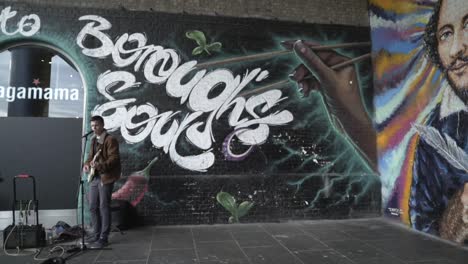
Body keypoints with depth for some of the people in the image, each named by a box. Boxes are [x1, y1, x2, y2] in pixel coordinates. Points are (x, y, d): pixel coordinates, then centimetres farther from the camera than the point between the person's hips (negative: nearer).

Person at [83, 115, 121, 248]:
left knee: (104, 207, -5)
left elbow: (114, 158, -18)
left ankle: (103, 237, 3)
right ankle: (96, 233, 25)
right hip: (94, 177, 8)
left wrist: (100, 166, -30)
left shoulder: (110, 140, -10)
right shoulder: (94, 140, 16)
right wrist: (86, 164, 3)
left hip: (105, 177, -8)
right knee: (93, 207, 12)